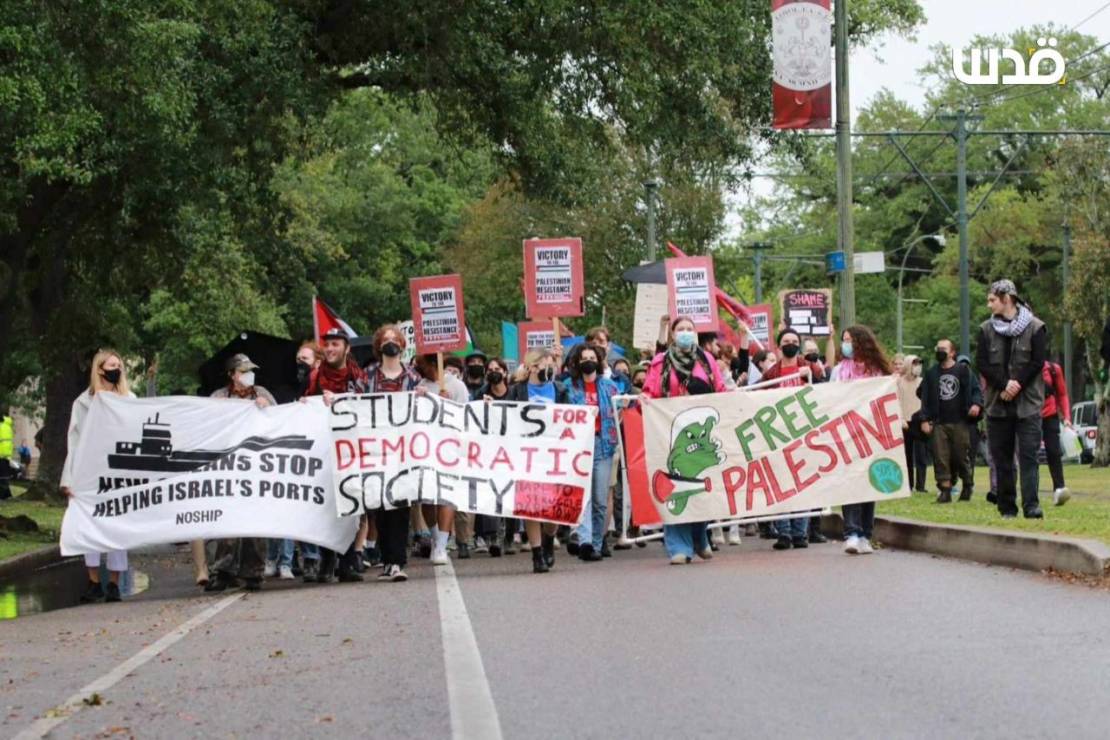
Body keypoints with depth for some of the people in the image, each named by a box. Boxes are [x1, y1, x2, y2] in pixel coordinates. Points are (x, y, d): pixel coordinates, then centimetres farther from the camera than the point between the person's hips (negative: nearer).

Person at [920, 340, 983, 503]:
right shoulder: (931, 373, 12)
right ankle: (945, 489, -1)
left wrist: (976, 404, -19)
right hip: (939, 423, 2)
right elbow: (925, 398, 11)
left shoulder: (963, 370, 5)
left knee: (962, 456, 2)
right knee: (940, 457, -5)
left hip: (960, 422, -2)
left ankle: (967, 486, 21)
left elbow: (975, 389, 1)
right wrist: (925, 420, 3)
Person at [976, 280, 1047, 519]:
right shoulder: (986, 329, 8)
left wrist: (1017, 385, -14)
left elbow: (1037, 362, -5)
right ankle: (1007, 507, 9)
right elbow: (981, 363, 0)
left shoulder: (1034, 327, 0)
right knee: (1001, 458, 4)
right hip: (997, 405, 3)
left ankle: (1031, 506, -16)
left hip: (1028, 403, -3)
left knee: (1028, 455, -10)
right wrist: (1004, 385, -13)